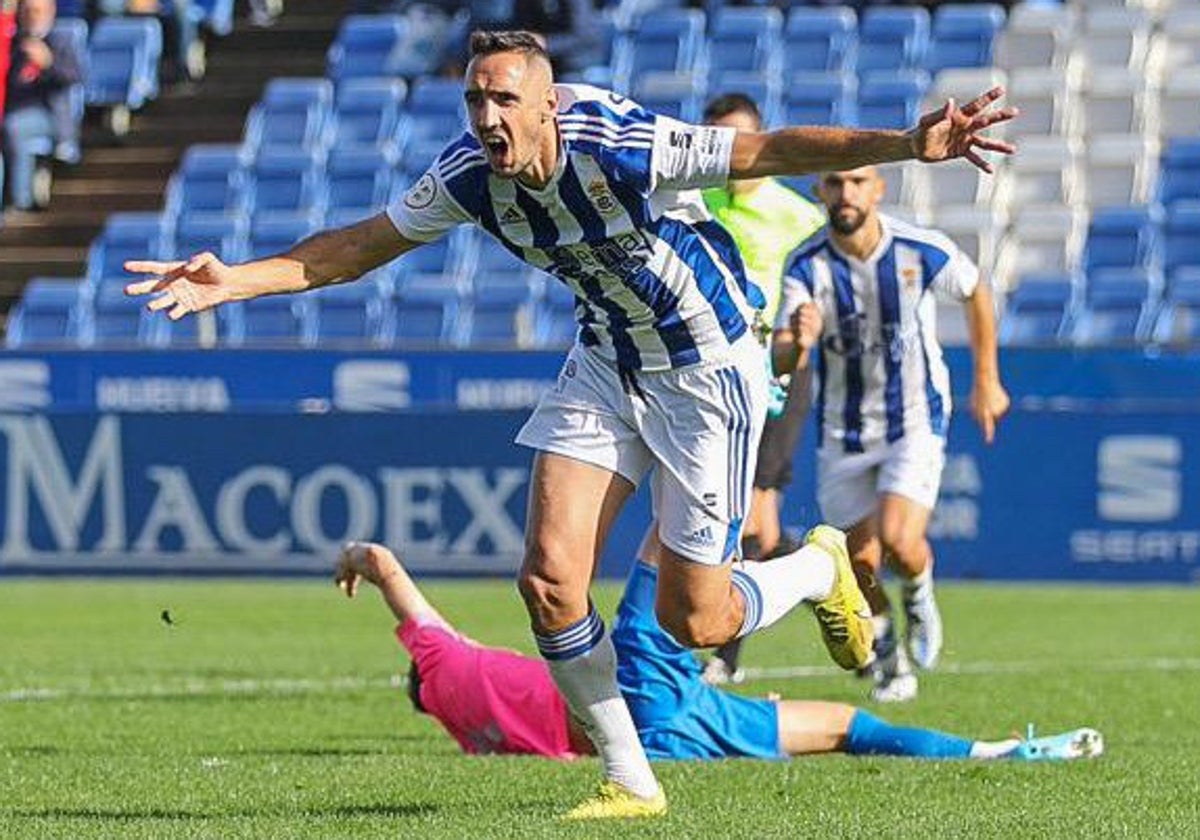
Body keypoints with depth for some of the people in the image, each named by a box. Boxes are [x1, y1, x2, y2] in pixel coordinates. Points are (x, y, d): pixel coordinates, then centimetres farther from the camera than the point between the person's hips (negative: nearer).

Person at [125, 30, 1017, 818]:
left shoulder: (620, 148, -30)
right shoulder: (468, 174, -12)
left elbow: (769, 150, -33)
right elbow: (362, 245, 1)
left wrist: (909, 144, -45)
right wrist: (235, 281, -8)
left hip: (706, 369, -6)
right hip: (606, 364, 6)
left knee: (694, 621, -3)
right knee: (550, 576, -11)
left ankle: (822, 571, 31)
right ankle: (632, 782, 5)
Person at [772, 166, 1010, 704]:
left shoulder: (923, 251, -15)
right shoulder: (807, 266, -14)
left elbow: (976, 292, 6)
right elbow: (782, 362, -24)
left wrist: (986, 380, 11)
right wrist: (797, 342, -48)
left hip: (916, 422, -2)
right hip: (842, 432, 2)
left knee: (898, 542, -21)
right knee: (860, 561, 3)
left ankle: (919, 595, 15)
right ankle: (887, 658, 31)